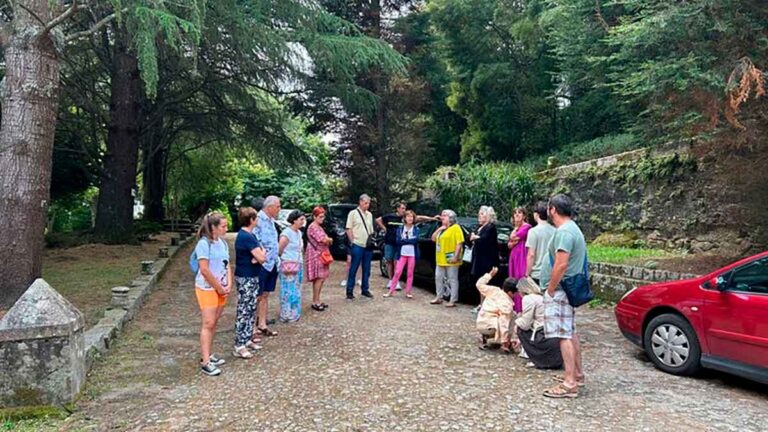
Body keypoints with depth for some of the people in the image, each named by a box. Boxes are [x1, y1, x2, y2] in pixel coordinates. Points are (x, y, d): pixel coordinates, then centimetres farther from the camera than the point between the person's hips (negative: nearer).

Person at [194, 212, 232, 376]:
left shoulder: (222, 243, 7)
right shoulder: (204, 243, -16)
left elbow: (227, 265, 11)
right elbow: (204, 270, -20)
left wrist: (228, 285, -2)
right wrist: (219, 288, -13)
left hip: (221, 289, 7)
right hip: (207, 288, -7)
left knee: (214, 323, 13)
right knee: (208, 324, -6)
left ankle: (208, 354, 24)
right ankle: (205, 362, -2)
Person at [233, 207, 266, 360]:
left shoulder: (247, 234, 11)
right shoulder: (246, 237, -21)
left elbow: (261, 255, 11)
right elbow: (261, 257, -24)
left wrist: (258, 256, -11)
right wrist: (261, 252, -2)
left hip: (251, 277, 10)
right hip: (246, 278, -10)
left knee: (251, 310, 16)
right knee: (244, 311, -5)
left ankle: (247, 339, 26)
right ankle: (239, 346, 2)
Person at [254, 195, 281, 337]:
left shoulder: (271, 221, 14)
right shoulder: (258, 219, -16)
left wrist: (276, 259, 17)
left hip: (272, 264, 9)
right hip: (262, 264, -9)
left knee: (265, 295, 14)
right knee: (257, 296, 0)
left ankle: (262, 325, 23)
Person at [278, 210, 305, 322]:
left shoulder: (299, 232, 11)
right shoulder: (287, 233, -16)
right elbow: (280, 249, -17)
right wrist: (286, 258, -3)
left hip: (298, 265, 9)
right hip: (289, 265, -9)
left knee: (296, 291, 13)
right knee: (289, 291, -3)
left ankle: (294, 314, 22)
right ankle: (287, 315, 6)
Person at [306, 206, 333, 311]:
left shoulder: (319, 227, 17)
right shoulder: (313, 227, -14)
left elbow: (326, 240, 17)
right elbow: (323, 240, -22)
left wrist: (327, 240, -5)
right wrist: (330, 240, -2)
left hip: (322, 255, 9)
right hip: (316, 255, -9)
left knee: (321, 278, 10)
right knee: (319, 278, -9)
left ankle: (317, 300, 17)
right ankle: (315, 302, -2)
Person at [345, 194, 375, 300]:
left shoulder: (369, 215, 14)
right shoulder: (353, 213, -2)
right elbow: (349, 229, -5)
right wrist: (353, 241, -9)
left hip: (368, 246, 6)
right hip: (357, 245, -6)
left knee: (366, 269, 11)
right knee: (353, 269, -1)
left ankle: (365, 289, 21)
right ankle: (349, 291, 5)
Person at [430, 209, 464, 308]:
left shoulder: (456, 228, -9)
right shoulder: (442, 228, 19)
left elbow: (459, 243, -16)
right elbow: (433, 238, 17)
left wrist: (456, 256, -23)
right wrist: (439, 229, 3)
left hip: (451, 259, -9)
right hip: (440, 259, 9)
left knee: (453, 279, -2)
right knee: (438, 278, 13)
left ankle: (453, 300, 0)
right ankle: (439, 297, 25)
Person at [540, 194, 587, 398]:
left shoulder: (564, 231, -19)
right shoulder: (572, 228, 15)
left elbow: (561, 265, -26)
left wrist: (550, 290, -17)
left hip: (560, 290, -11)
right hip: (567, 290, 11)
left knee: (564, 335, -9)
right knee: (571, 333, 17)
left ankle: (570, 384, -6)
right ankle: (577, 373, 28)